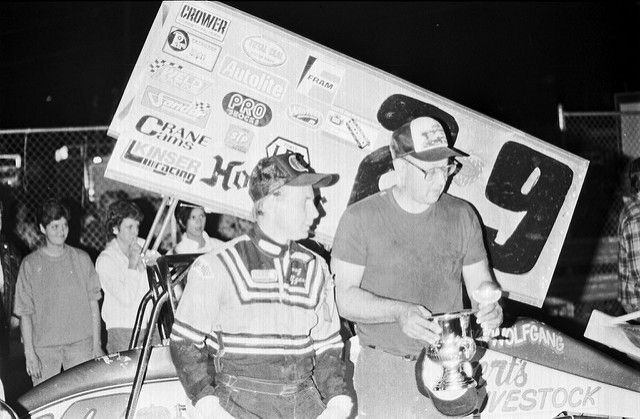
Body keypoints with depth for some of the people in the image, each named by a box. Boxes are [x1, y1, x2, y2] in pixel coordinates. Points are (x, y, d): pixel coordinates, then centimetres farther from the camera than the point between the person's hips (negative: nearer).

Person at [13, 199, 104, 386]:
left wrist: (97, 345, 5)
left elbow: (93, 303, 8)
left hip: (81, 344, 1)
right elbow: (24, 313, 1)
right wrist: (29, 353, -5)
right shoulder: (30, 264, 0)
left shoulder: (82, 259, 5)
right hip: (43, 348, -1)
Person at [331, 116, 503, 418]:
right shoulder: (360, 218, -6)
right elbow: (346, 298, -9)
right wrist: (399, 312, -24)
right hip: (384, 373, -2)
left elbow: (480, 282, 10)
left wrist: (490, 306, -13)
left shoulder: (461, 215, 5)